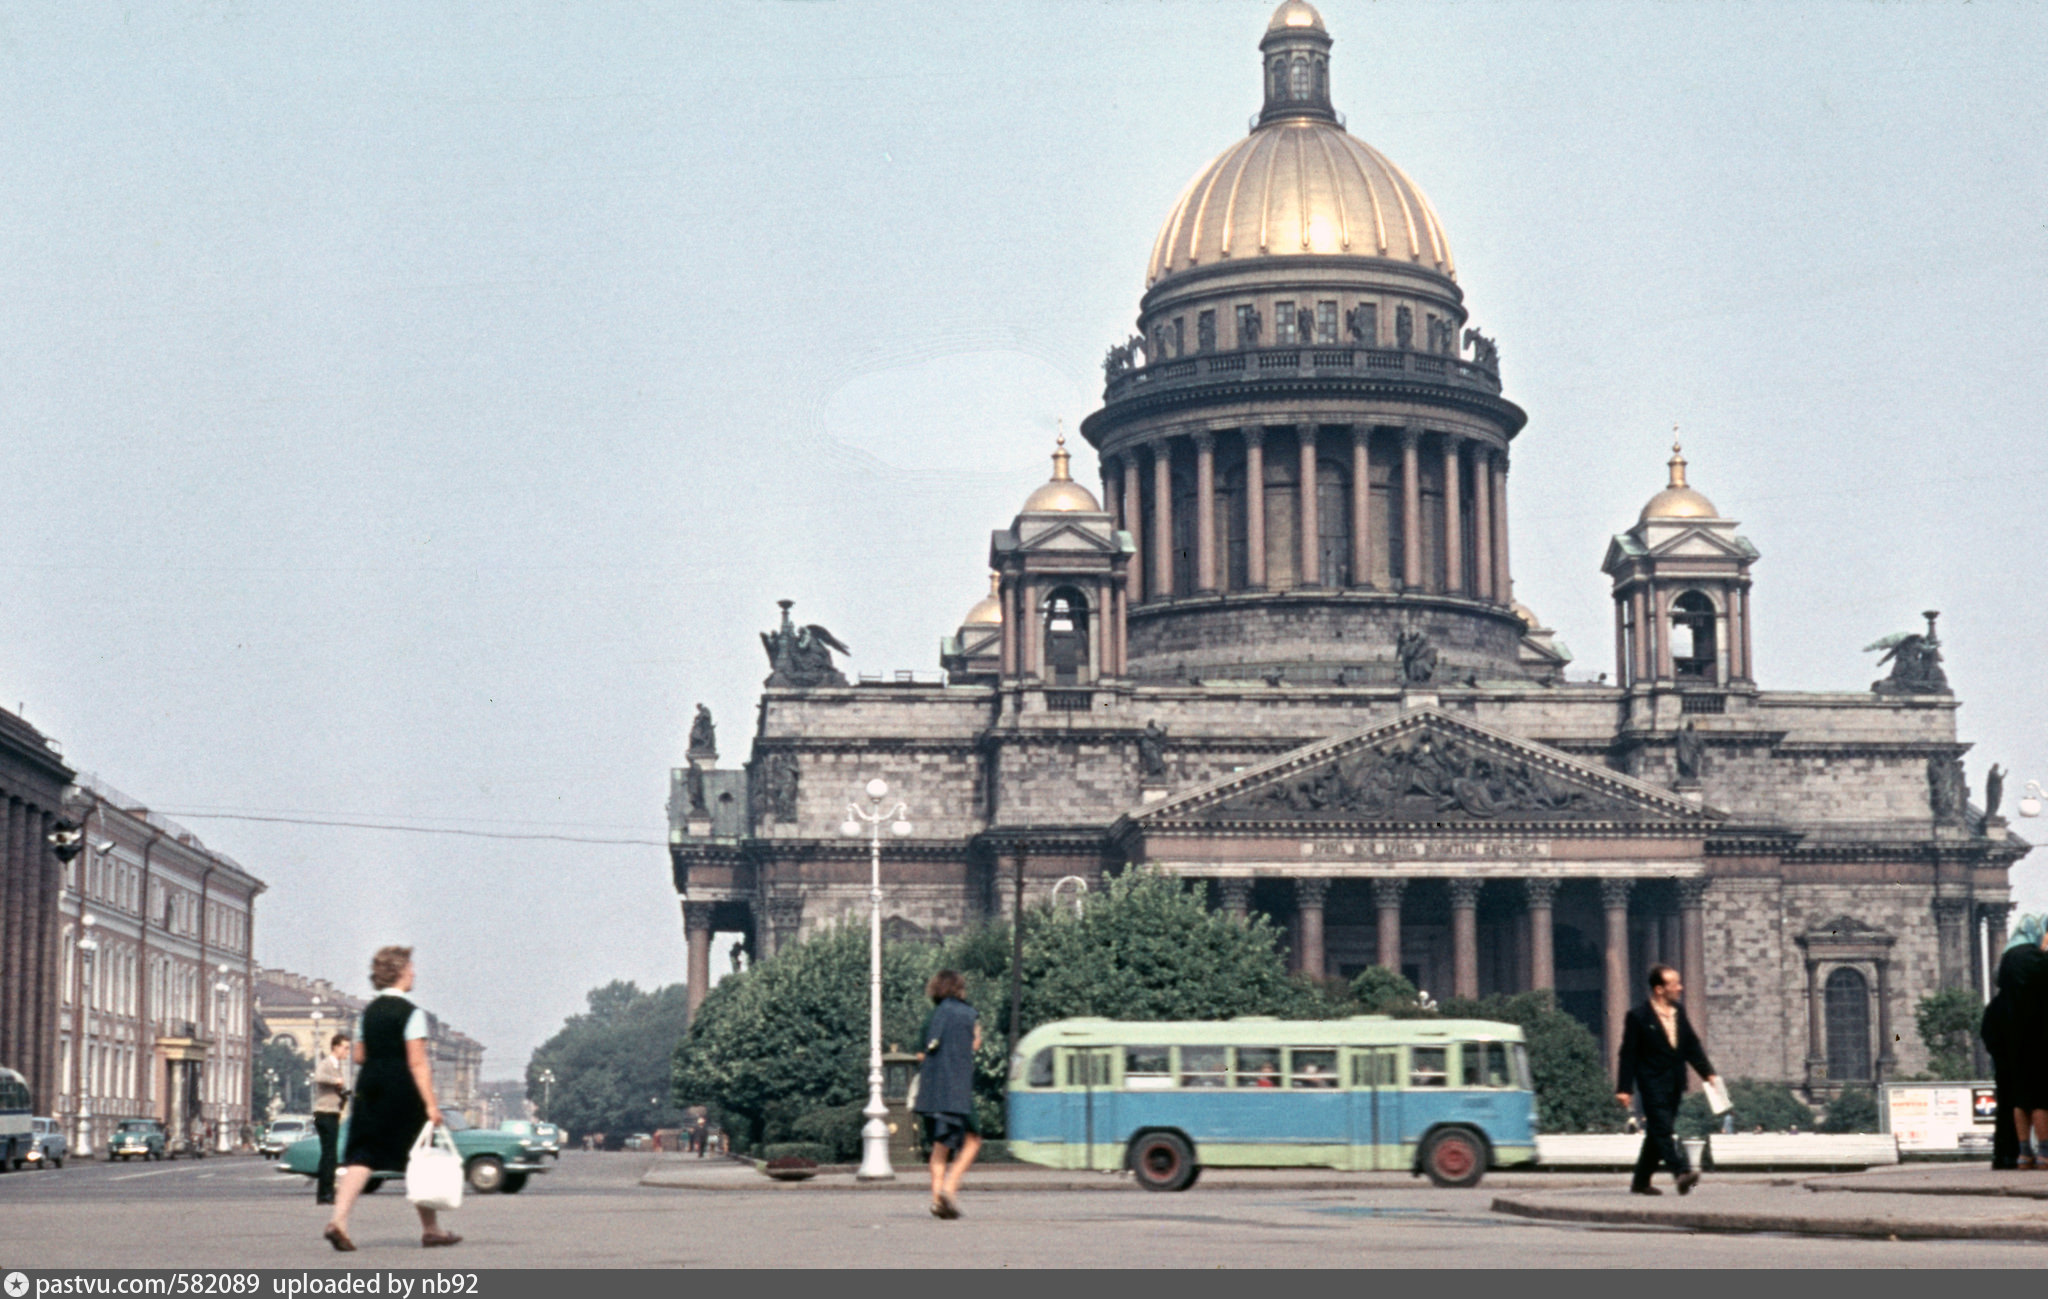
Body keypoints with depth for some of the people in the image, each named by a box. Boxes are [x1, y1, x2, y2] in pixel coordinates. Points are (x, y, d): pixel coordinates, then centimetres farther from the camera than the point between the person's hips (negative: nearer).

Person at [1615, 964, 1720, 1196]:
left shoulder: (1679, 1012, 11)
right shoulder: (1638, 1017, -9)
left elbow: (1692, 1044, 16)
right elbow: (1628, 1055, -8)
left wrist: (1708, 1072, 6)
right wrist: (1623, 1088, -12)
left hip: (1674, 1085, 7)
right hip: (1653, 1084, -7)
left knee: (1658, 1133, 11)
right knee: (1663, 1129, -17)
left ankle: (1641, 1181, 18)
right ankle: (1682, 1173, -30)